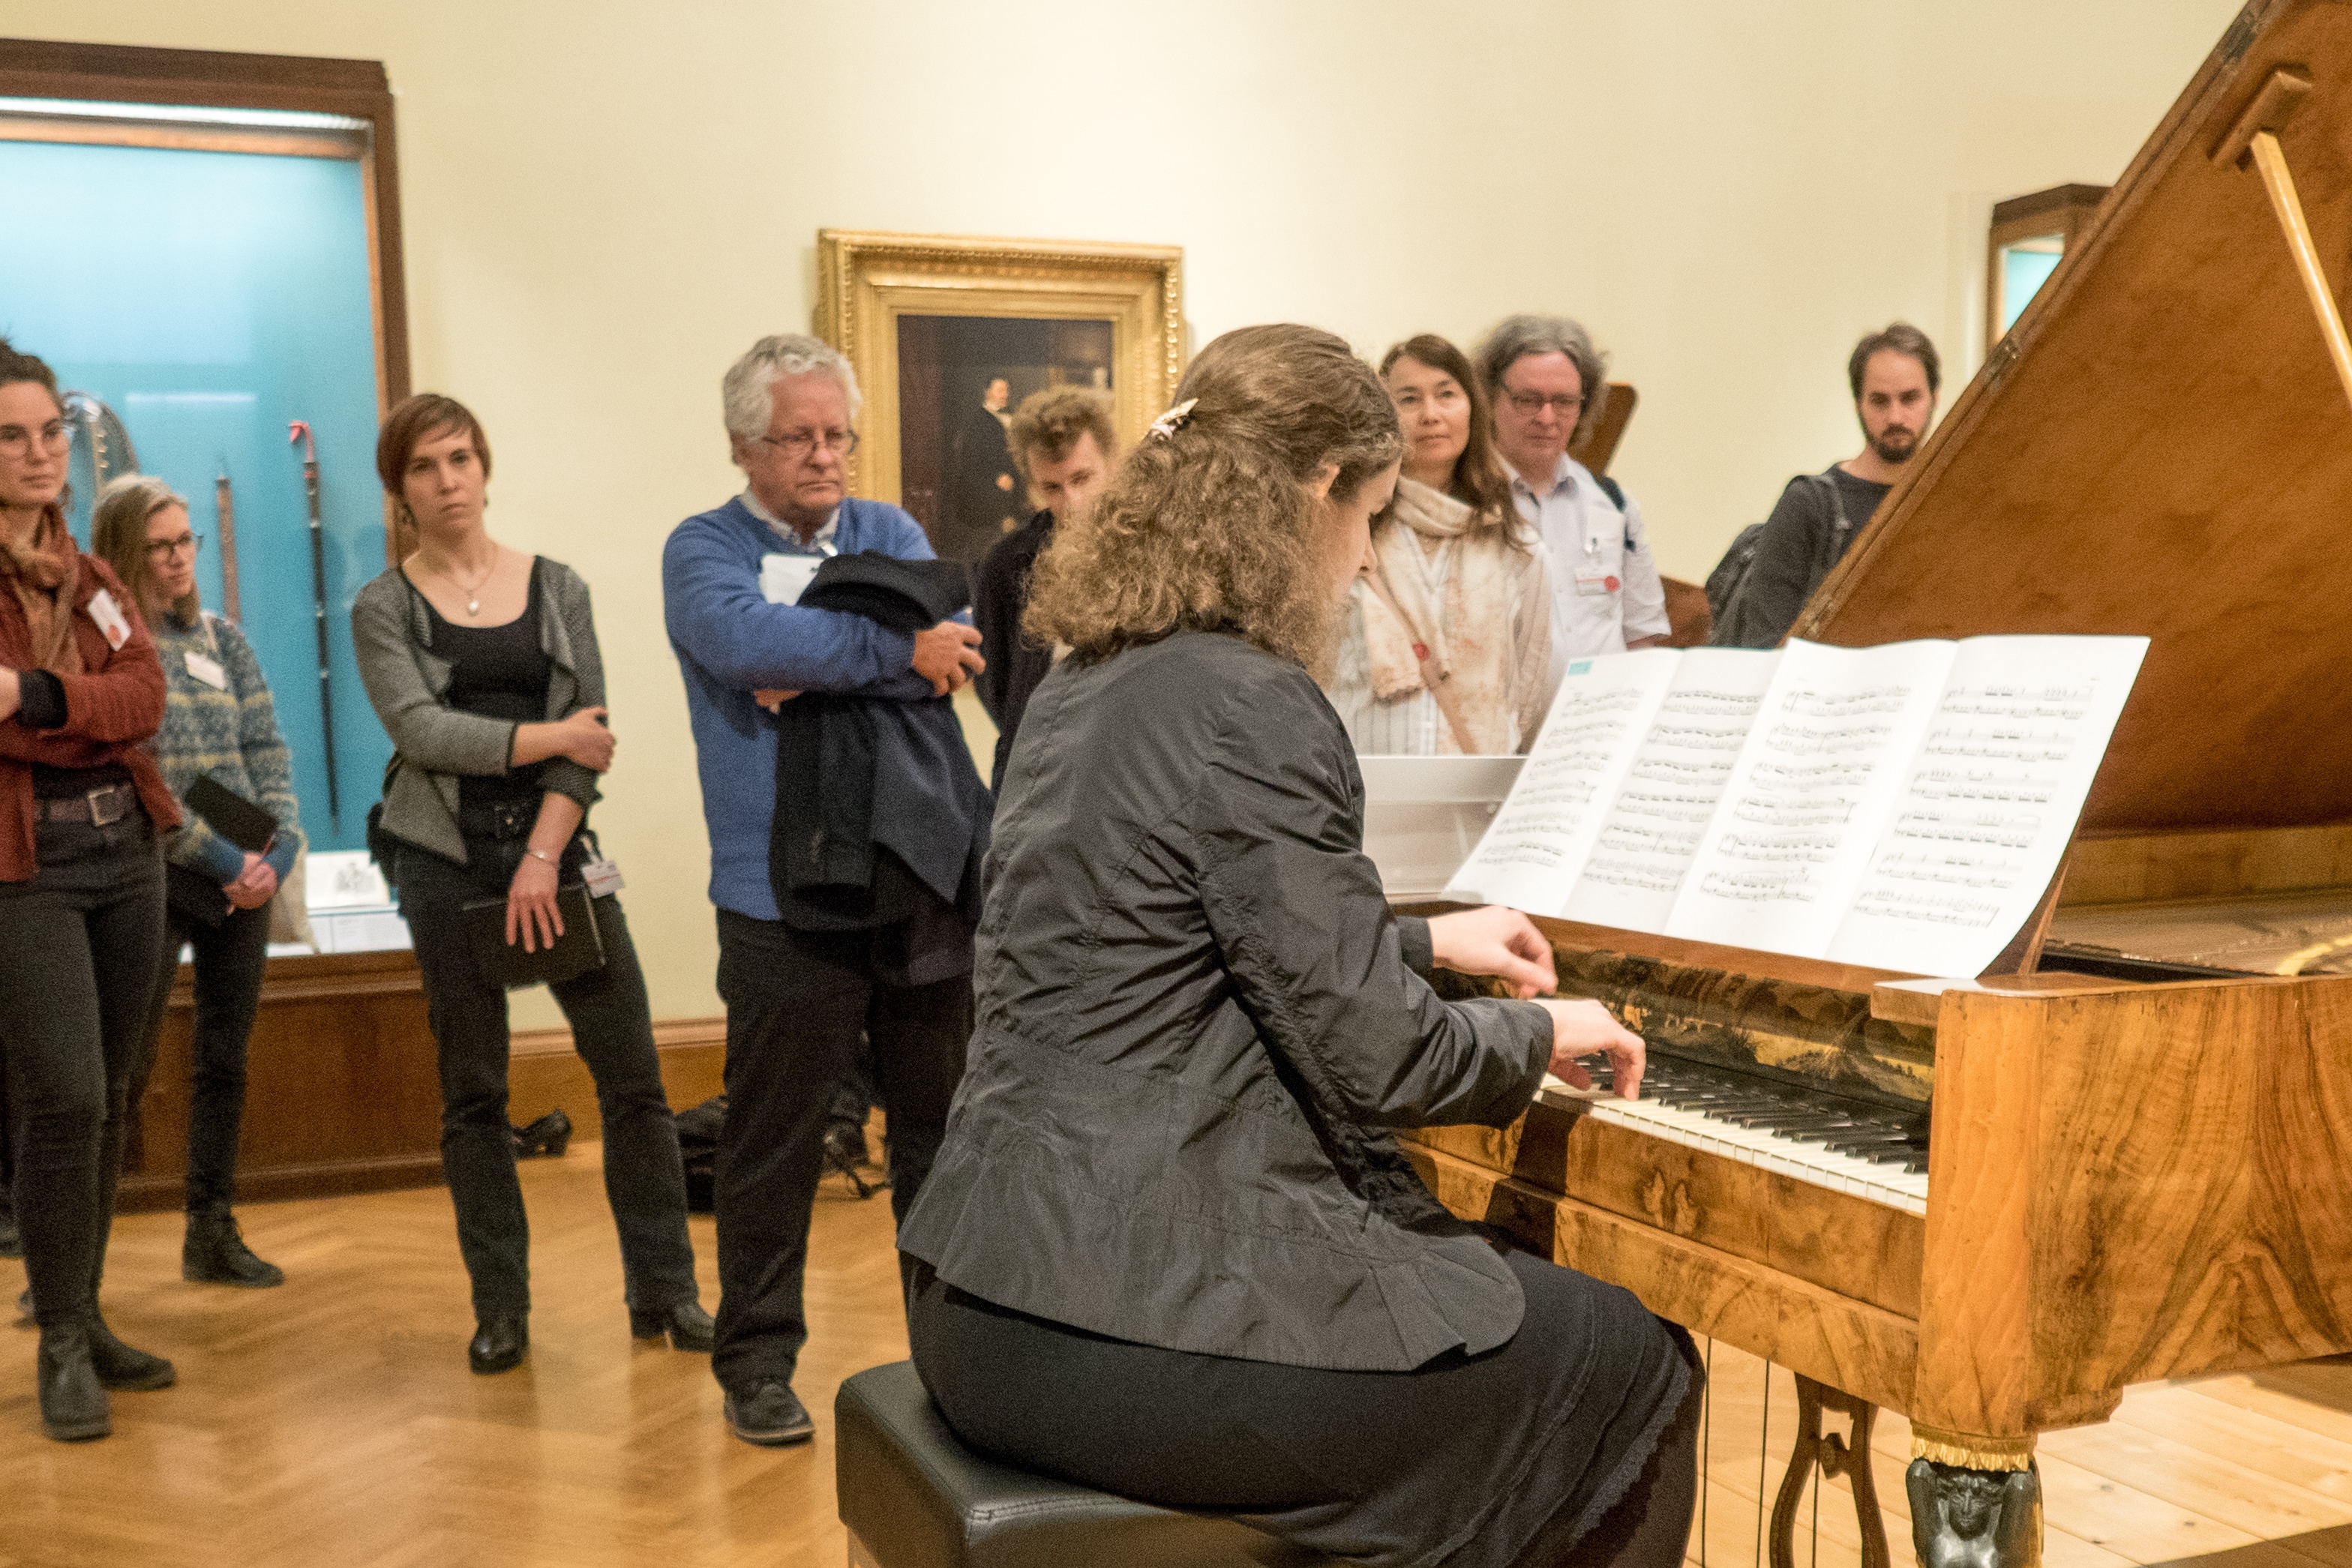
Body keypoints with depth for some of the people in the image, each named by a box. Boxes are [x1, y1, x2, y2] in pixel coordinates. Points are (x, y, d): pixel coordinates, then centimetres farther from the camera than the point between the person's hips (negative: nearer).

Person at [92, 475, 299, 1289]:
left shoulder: (222, 638, 12)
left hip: (245, 878, 5)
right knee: (126, 1066, -6)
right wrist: (222, 858, -16)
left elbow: (267, 752, 9)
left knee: (224, 1060, 10)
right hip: (153, 878, -5)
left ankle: (212, 1234, 20)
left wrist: (281, 846, -6)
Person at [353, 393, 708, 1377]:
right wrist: (547, 739, -11)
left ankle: (664, 1292, 9)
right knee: (472, 1093, 6)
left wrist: (544, 856, -10)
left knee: (632, 1074, -2)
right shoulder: (384, 609, 4)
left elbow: (591, 732, 0)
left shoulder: (557, 589, 8)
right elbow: (419, 729, -11)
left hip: (554, 848, 1)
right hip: (448, 861, -1)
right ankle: (500, 1309, 17)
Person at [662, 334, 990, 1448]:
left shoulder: (890, 533, 12)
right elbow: (744, 641, -19)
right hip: (787, 894, -3)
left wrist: (816, 668, -17)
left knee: (942, 1132, 12)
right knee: (774, 1146, 5)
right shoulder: (703, 550, 3)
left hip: (925, 877, 4)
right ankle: (758, 1362, 20)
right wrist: (895, 649, -15)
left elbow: (949, 647, -7)